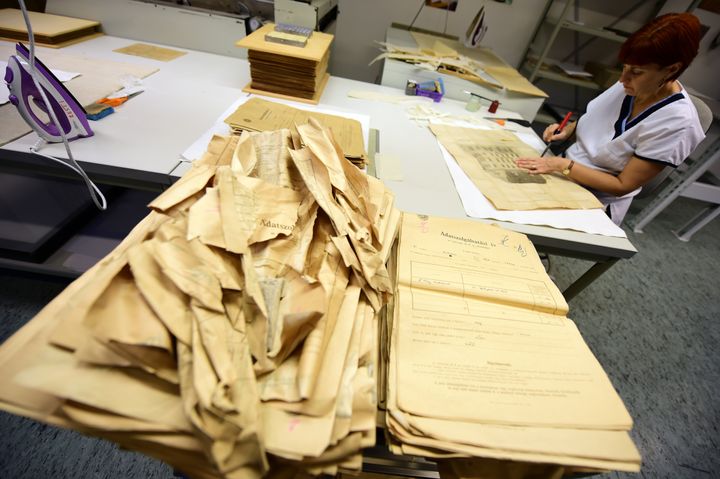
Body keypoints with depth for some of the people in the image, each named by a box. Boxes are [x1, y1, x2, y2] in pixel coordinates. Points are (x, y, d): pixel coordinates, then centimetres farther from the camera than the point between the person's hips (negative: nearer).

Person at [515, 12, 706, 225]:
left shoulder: (676, 123, -22)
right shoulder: (635, 83, -3)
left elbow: (623, 185, -20)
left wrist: (562, 165, -26)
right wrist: (568, 130, -6)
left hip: (594, 201, -7)